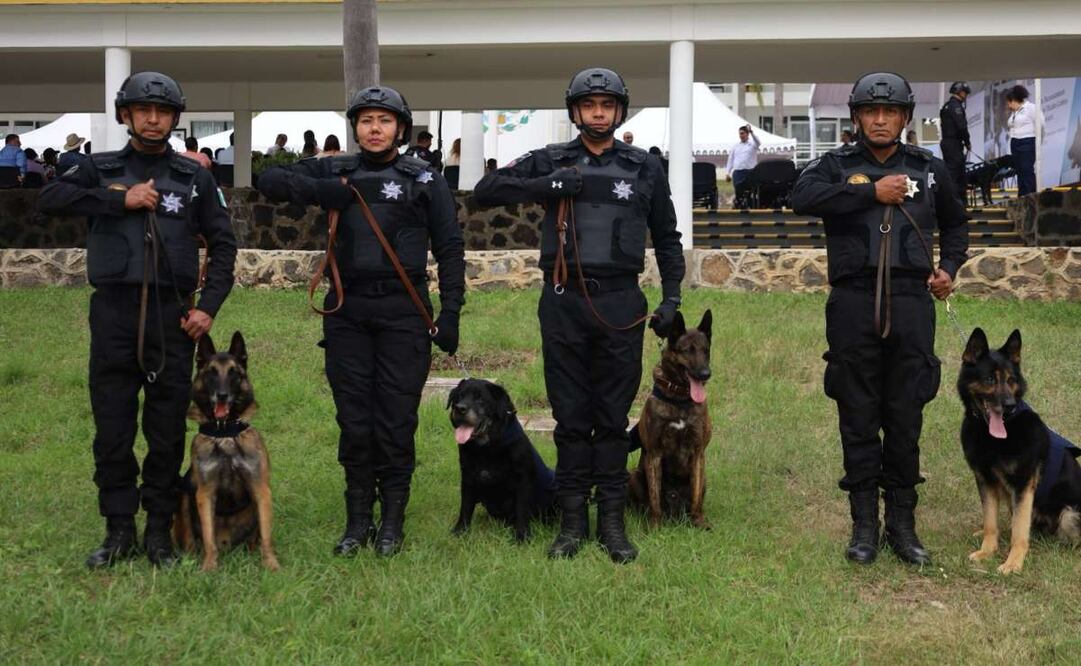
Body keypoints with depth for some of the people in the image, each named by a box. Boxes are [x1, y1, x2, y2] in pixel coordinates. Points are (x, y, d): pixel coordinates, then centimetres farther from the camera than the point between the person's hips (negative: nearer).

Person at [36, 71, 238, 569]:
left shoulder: (194, 177, 9)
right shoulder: (101, 169, 8)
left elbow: (222, 243, 10)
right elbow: (49, 200, -8)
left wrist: (209, 305, -1)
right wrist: (120, 199, -14)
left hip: (172, 314, 0)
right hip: (113, 310, 0)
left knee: (167, 429, 4)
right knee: (112, 428, 4)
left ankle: (159, 530, 15)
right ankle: (118, 531, 15)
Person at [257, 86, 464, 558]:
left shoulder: (425, 179, 4)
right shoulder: (336, 172, 9)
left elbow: (450, 250, 3)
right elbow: (270, 181, 5)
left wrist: (450, 313, -5)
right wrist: (320, 191, -11)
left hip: (403, 311, -2)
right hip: (347, 312, 2)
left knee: (396, 421, 1)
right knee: (353, 421, 6)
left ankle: (392, 524, 13)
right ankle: (357, 522, 17)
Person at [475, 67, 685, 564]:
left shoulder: (645, 168, 7)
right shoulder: (550, 161, 4)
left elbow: (667, 237, 14)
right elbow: (486, 190, -6)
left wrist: (671, 298, 6)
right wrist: (548, 186, -15)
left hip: (620, 304, 0)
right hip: (563, 303, 0)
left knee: (613, 417, 6)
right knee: (570, 417, 6)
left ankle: (612, 522, 15)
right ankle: (573, 521, 16)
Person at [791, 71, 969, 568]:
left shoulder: (929, 169, 12)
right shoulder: (837, 165, 5)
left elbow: (955, 224, 28)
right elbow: (803, 197, -17)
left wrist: (949, 266, 11)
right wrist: (870, 193, -17)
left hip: (911, 304, 2)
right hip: (854, 304, -1)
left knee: (905, 420, 6)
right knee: (858, 420, 5)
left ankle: (903, 525, 18)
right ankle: (864, 526, 15)